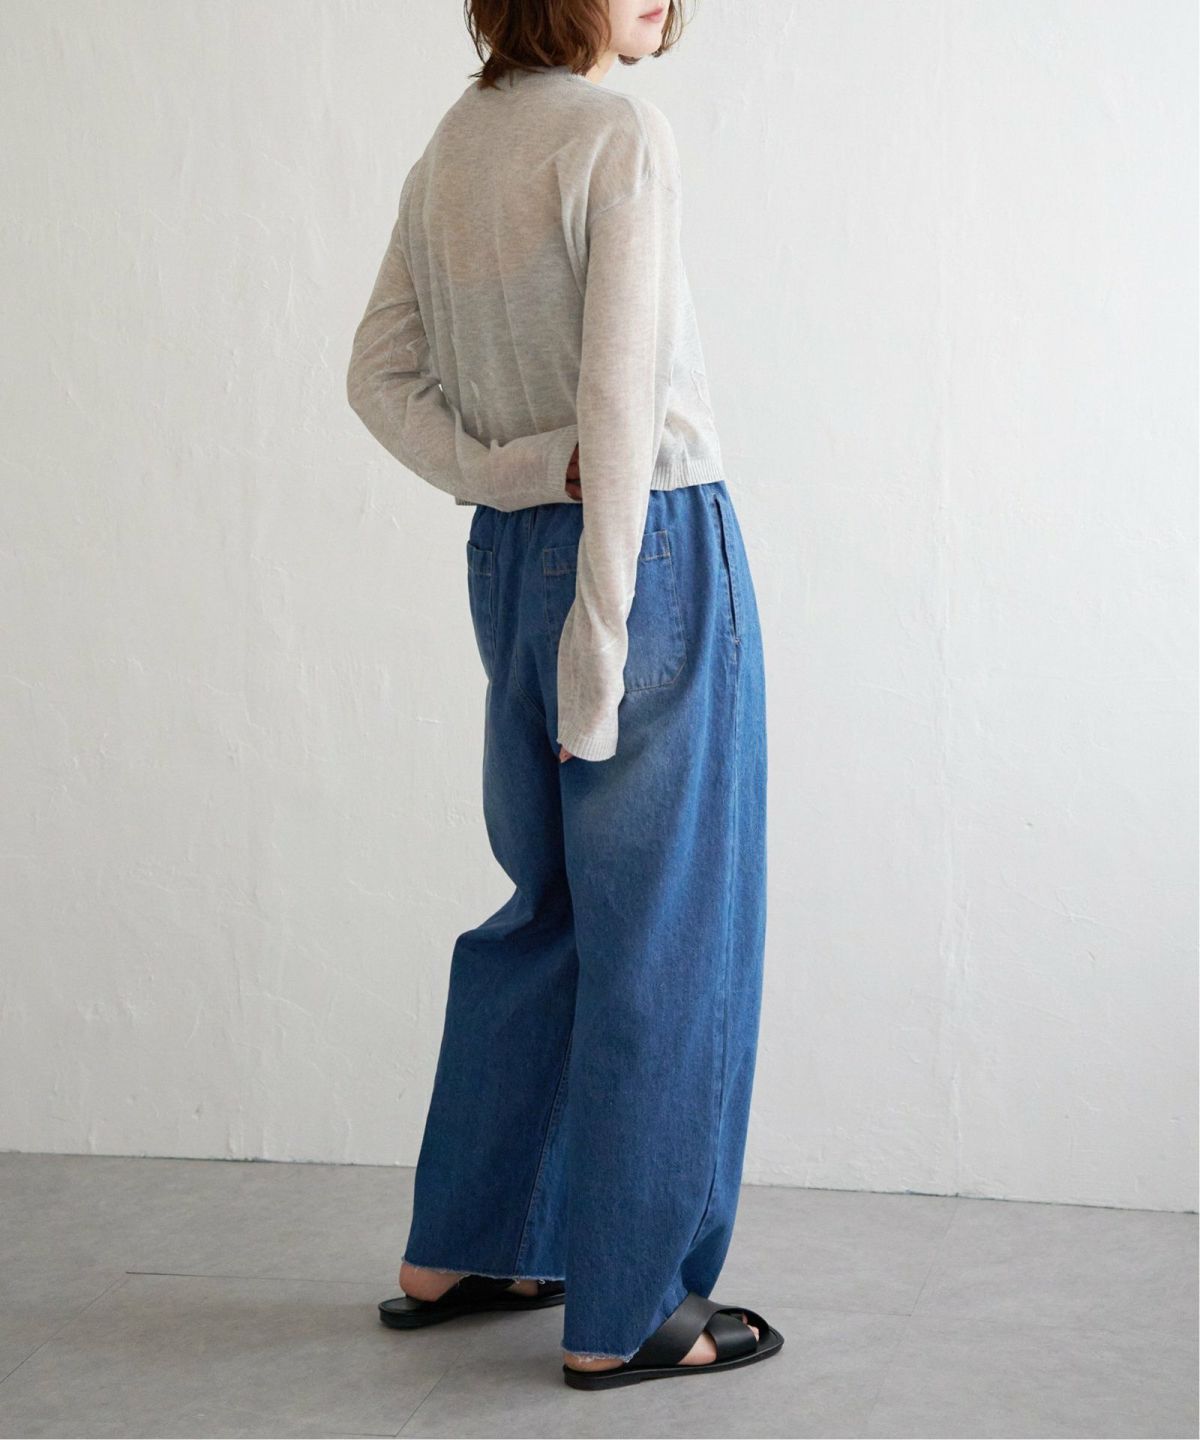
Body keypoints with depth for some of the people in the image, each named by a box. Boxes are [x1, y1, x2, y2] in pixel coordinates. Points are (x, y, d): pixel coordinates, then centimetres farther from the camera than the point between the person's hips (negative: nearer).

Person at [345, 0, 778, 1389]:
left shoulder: (451, 145, 9)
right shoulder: (622, 138, -15)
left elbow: (379, 374, 10)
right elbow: (621, 393, -20)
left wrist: (504, 473, -2)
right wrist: (603, 633, -19)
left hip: (508, 550, 8)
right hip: (654, 543, -8)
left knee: (551, 904, 19)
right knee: (662, 933, 2)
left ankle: (453, 1251, 27)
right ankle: (622, 1313, 11)